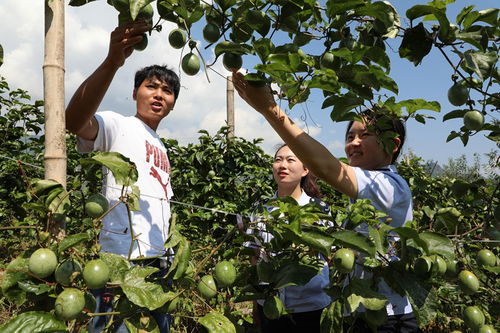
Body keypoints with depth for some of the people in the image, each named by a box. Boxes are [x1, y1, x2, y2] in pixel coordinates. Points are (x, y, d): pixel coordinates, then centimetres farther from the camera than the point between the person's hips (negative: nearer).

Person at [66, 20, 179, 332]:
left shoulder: (162, 149, 21)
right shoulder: (118, 126, -2)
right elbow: (74, 120, -25)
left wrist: (167, 258, 16)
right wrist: (112, 62, -38)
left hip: (158, 263, 8)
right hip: (122, 261, -8)